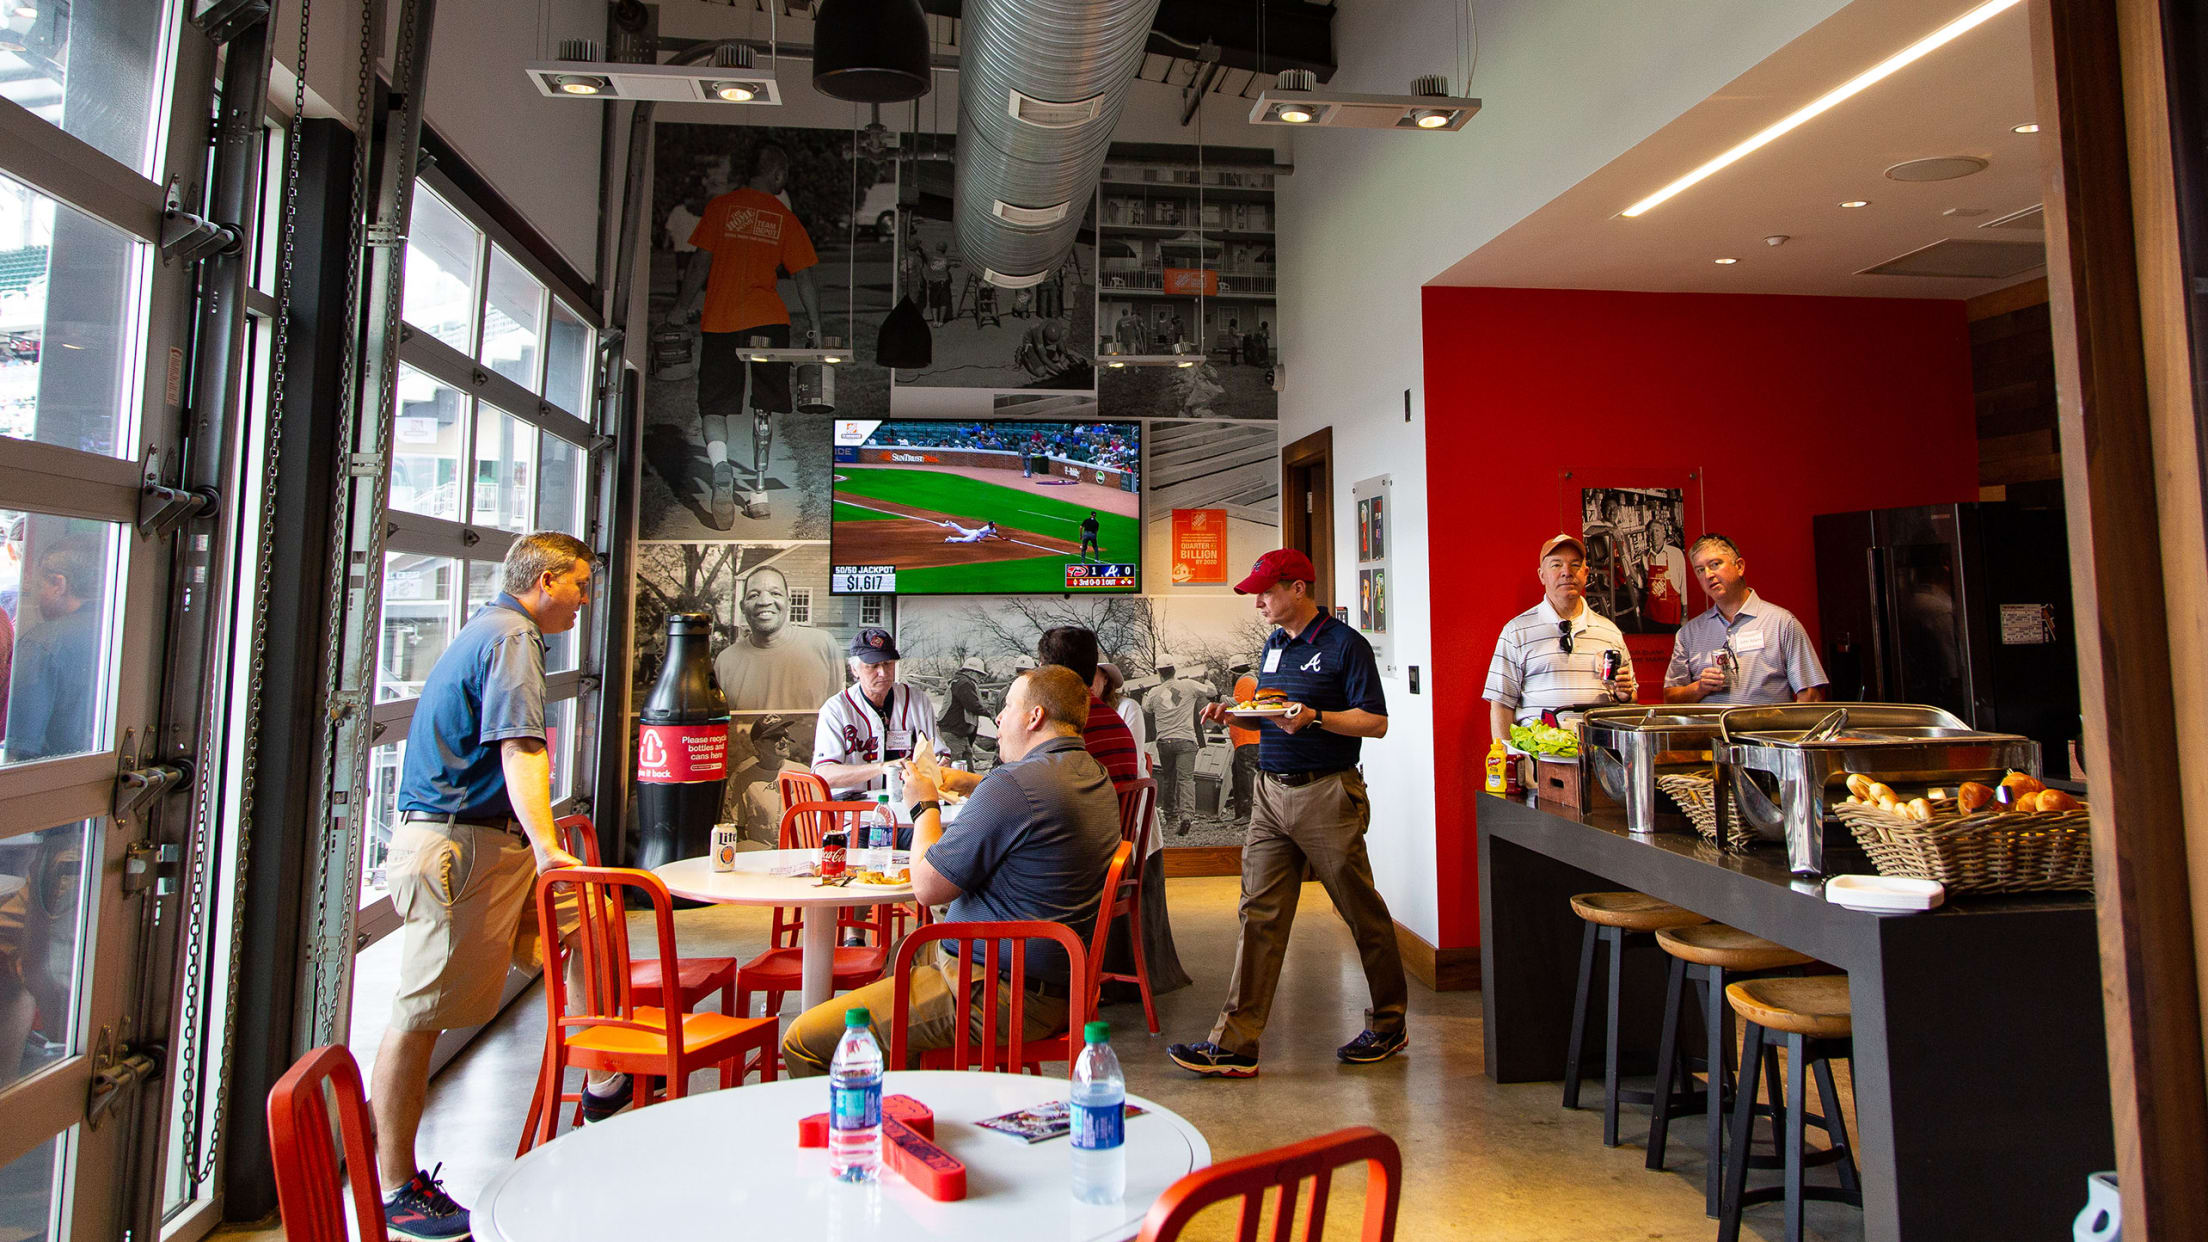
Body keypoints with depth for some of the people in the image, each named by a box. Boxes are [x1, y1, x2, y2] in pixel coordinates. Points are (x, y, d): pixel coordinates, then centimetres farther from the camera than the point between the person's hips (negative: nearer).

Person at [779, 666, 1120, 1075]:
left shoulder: (1015, 784, -23)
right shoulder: (1097, 780, 7)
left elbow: (928, 887, -17)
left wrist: (924, 804, -1)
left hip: (998, 998, -11)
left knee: (803, 1041, -8)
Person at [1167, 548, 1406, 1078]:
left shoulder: (1344, 645, -7)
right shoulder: (1274, 645, 15)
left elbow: (1375, 722, -11)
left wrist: (1314, 717, -23)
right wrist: (1234, 711, 6)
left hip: (1327, 795, -6)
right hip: (1271, 791, 7)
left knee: (1363, 914, 8)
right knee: (1259, 915, 2)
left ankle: (1388, 1025, 28)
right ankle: (1234, 1044, 3)